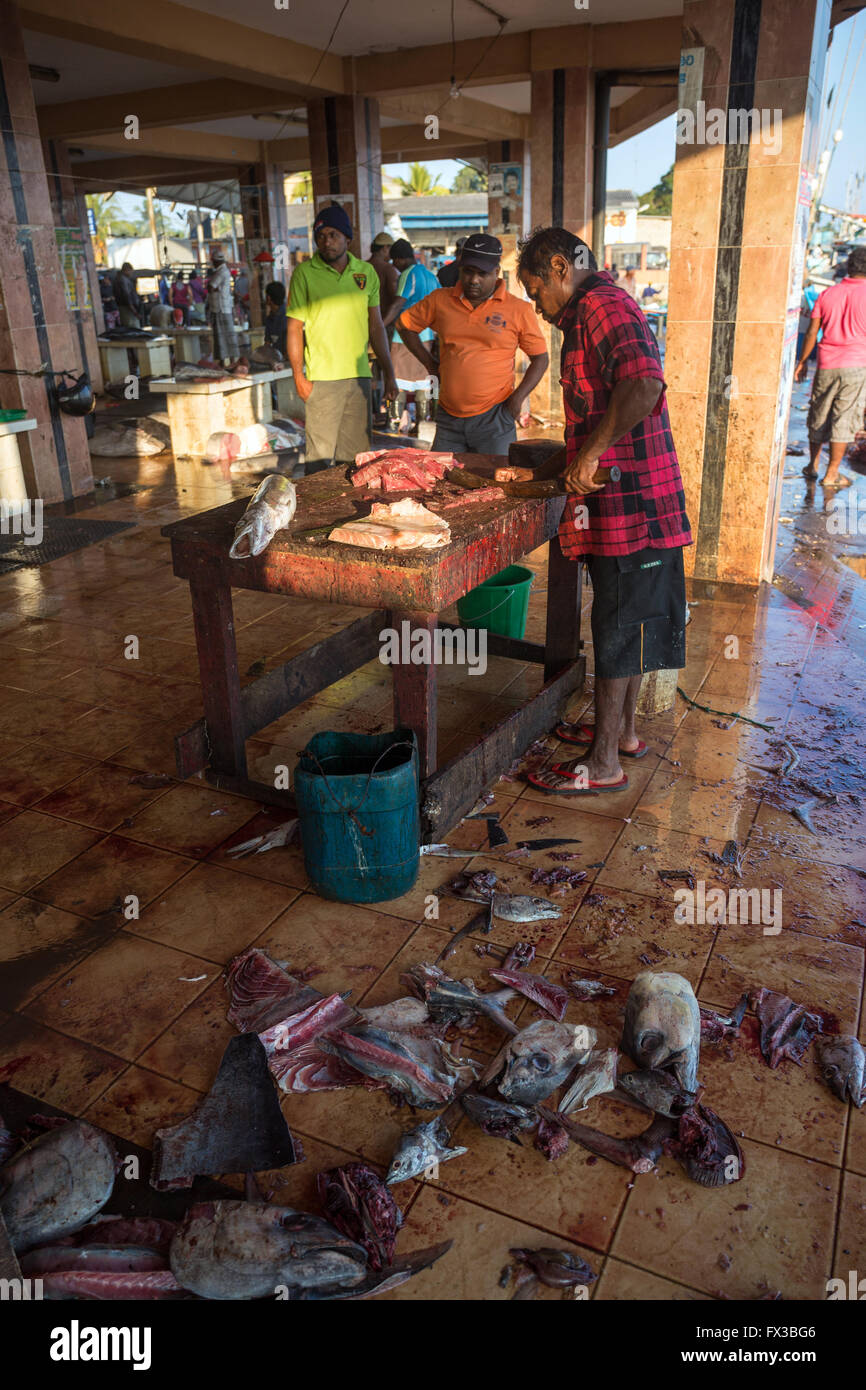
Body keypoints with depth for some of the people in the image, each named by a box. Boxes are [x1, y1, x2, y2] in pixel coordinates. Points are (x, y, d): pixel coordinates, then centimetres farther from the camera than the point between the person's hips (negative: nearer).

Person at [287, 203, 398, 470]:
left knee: (356, 453, 8)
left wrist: (388, 373, 10)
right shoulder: (304, 273, 0)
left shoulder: (366, 272, 10)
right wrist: (299, 377, -7)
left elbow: (376, 326, 14)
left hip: (359, 376, 3)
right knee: (320, 457, -3)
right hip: (321, 377, -3)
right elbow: (294, 328, 0)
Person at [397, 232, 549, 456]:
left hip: (493, 420, -3)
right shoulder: (440, 300, 7)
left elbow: (540, 358, 6)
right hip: (448, 417, 3)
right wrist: (430, 365, 11)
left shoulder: (518, 310, 0)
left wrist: (518, 397, -6)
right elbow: (405, 324, 20)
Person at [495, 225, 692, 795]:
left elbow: (644, 385, -31)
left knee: (619, 631, -3)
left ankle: (604, 764, 8)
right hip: (623, 500, 10)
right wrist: (536, 473, 23)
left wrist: (591, 453, -23)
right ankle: (622, 730, 33)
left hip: (630, 501, -10)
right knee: (622, 626, 18)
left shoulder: (603, 304, -12)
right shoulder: (587, 317, 23)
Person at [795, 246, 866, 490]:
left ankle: (812, 466, 24)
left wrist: (802, 362, 14)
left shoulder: (827, 294, 5)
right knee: (845, 419, 1)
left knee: (819, 415, 15)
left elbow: (812, 332, 5)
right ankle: (832, 474, 4)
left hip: (826, 365, 3)